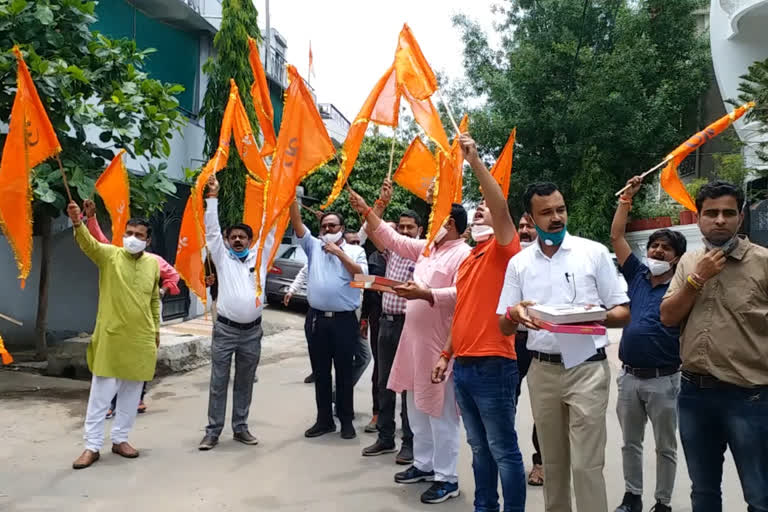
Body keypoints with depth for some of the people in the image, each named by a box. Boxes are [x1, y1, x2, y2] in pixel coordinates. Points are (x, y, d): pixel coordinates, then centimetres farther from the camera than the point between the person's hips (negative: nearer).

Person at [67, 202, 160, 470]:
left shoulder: (153, 263, 5)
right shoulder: (109, 255, -5)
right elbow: (88, 243, -28)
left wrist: (156, 329, 16)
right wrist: (78, 225, -48)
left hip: (141, 339, 4)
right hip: (110, 337, -3)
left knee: (132, 392, 12)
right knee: (101, 392, 2)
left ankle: (120, 439, 26)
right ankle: (92, 446, 13)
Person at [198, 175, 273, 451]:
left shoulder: (259, 257, 9)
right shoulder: (222, 257, 5)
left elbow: (269, 230, 7)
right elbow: (212, 230, -1)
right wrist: (213, 197, -7)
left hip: (252, 332, 2)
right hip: (225, 330, -2)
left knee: (245, 383, 12)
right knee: (218, 382, 3)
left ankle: (240, 427, 23)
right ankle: (213, 431, 12)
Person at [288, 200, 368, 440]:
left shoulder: (355, 251, 4)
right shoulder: (314, 246, 9)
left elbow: (361, 274, -12)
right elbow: (297, 223, 1)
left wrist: (339, 252, -11)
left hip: (344, 320, -2)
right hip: (317, 318, 3)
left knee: (344, 372, 6)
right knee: (320, 372, 10)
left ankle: (346, 420, 18)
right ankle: (324, 419, 22)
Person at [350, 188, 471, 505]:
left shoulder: (464, 255, -11)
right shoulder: (426, 248, 15)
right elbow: (392, 239, 19)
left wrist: (424, 294, -30)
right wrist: (366, 211, 15)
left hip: (439, 345, -9)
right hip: (415, 340, 9)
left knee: (440, 412, -2)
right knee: (418, 409, 17)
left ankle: (447, 478, 10)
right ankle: (424, 465, 31)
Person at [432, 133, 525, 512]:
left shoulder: (503, 250, -5)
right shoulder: (467, 260, 16)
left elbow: (501, 206, -23)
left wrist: (475, 161, -26)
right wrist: (447, 355, 20)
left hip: (493, 365, -8)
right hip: (463, 366, 8)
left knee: (503, 449, 2)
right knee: (479, 447, 18)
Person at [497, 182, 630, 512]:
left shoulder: (594, 252, -1)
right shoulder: (518, 263, 6)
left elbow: (624, 314, -1)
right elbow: (504, 327, 6)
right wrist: (514, 313, -17)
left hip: (587, 368, -3)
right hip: (541, 371, 3)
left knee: (586, 464, -3)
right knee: (553, 462, 16)